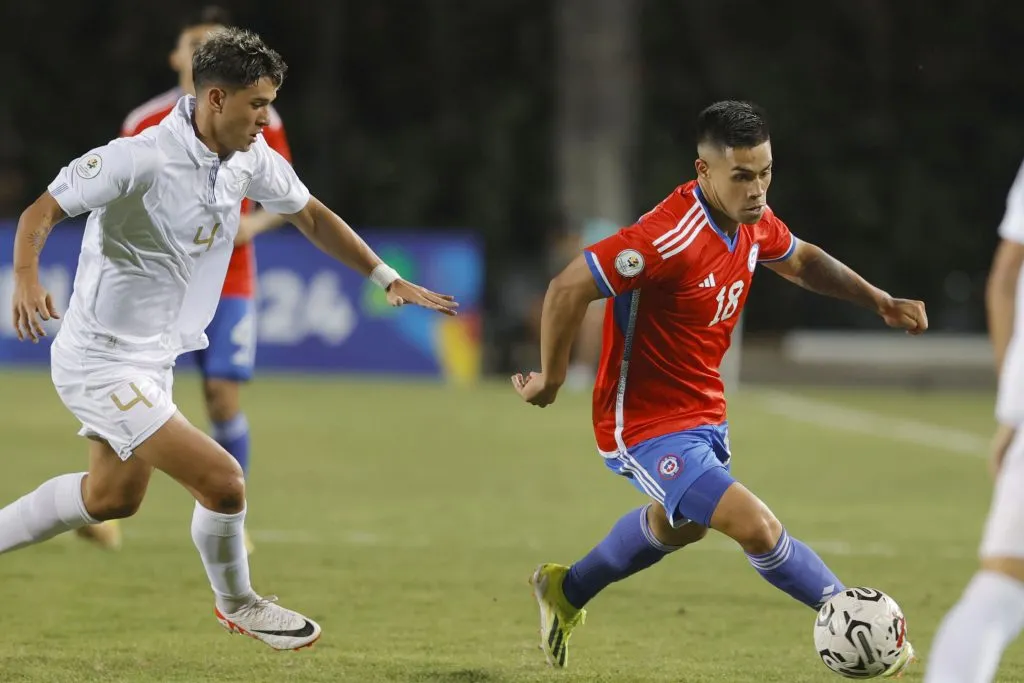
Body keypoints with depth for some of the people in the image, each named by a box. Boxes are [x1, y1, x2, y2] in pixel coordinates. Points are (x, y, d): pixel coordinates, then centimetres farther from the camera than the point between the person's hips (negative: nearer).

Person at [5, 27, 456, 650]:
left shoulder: (251, 158, -2)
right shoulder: (140, 159, -25)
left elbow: (311, 215, 14)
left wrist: (389, 278, 9)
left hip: (154, 359, 10)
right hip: (100, 361, -9)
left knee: (112, 497, 26)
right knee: (222, 482, -14)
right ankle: (237, 604, 13)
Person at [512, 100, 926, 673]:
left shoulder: (753, 219, -4)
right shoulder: (669, 237, -32)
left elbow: (802, 261, 18)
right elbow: (568, 289, -31)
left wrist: (880, 301, 6)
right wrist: (552, 380, -19)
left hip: (705, 411, 10)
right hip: (649, 426, -10)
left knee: (681, 526, 35)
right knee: (758, 528, -23)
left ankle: (567, 591, 57)